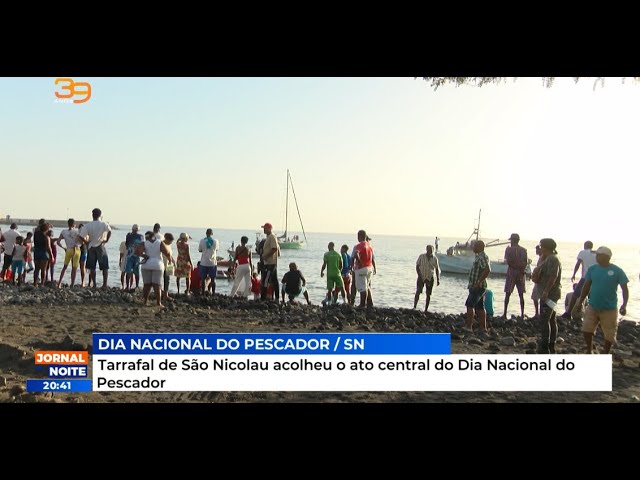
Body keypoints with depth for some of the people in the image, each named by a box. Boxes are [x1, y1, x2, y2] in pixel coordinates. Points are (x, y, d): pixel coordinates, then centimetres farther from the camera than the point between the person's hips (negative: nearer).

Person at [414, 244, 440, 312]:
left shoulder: (435, 258, -1)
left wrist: (438, 279, -1)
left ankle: (426, 309, 12)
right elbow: (417, 266, -3)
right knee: (418, 292, -12)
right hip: (421, 277, -2)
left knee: (428, 294, 4)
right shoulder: (421, 256, -5)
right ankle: (414, 307, -6)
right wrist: (419, 275, -14)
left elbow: (437, 269, 6)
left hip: (430, 278, 2)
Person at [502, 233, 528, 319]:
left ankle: (505, 314, 0)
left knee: (507, 294, 3)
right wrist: (522, 270, -4)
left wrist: (515, 266, -4)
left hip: (511, 272, -3)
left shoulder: (508, 249, -4)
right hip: (521, 273, 3)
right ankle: (522, 314, 5)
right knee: (521, 295, 7)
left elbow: (508, 261, -14)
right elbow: (525, 262, -5)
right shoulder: (523, 250, 5)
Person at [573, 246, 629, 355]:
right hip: (592, 307, 3)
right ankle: (588, 351, 22)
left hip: (609, 309, -3)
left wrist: (624, 305, -22)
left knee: (609, 334, 7)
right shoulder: (592, 269, 0)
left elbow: (625, 288, -9)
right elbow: (586, 287, 8)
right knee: (587, 330, 3)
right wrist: (579, 303, 8)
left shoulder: (617, 271, -10)